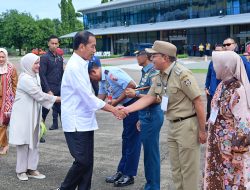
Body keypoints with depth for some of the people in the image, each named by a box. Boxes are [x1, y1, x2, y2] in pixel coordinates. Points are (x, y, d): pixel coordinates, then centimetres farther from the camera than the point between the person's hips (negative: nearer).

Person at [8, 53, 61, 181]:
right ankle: (21, 170, 14)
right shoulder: (25, 79, -20)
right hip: (23, 116, -8)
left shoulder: (35, 76, 7)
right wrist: (59, 99, -19)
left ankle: (31, 169, 19)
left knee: (33, 142, 10)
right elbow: (40, 95, -22)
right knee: (23, 143, 2)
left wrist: (39, 116, 15)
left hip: (33, 116, 8)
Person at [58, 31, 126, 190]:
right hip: (76, 123, -9)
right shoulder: (74, 66, -18)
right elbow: (88, 97, -21)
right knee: (83, 161, -6)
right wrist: (113, 110, -15)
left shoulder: (81, 64, 11)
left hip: (85, 121, 9)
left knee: (87, 161, 10)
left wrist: (109, 106, 12)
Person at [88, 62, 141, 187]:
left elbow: (132, 85, -26)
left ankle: (129, 175, 7)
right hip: (127, 106, 10)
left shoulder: (111, 73, -20)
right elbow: (100, 100, 15)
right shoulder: (103, 80, 10)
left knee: (132, 139, -2)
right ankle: (121, 171, 25)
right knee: (126, 139, 15)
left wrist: (117, 101, -20)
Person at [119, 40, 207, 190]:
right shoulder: (160, 77, 7)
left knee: (188, 168, 2)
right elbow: (148, 98, 9)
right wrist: (126, 109, -2)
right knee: (176, 168, 17)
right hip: (173, 125, 8)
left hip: (187, 124, -8)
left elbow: (198, 102, -18)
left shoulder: (182, 74, -19)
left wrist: (202, 130, -16)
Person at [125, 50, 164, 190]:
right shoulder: (145, 72, 11)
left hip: (152, 116, -9)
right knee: (148, 152, 16)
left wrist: (136, 95, -20)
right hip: (146, 116, 9)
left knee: (151, 152, 1)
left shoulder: (153, 73, -15)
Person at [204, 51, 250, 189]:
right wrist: (210, 123, 18)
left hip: (230, 146, -8)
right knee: (217, 175, 19)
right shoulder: (223, 85, 2)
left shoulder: (237, 91, -22)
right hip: (217, 142, 8)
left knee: (232, 178, 7)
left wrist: (238, 147, -21)